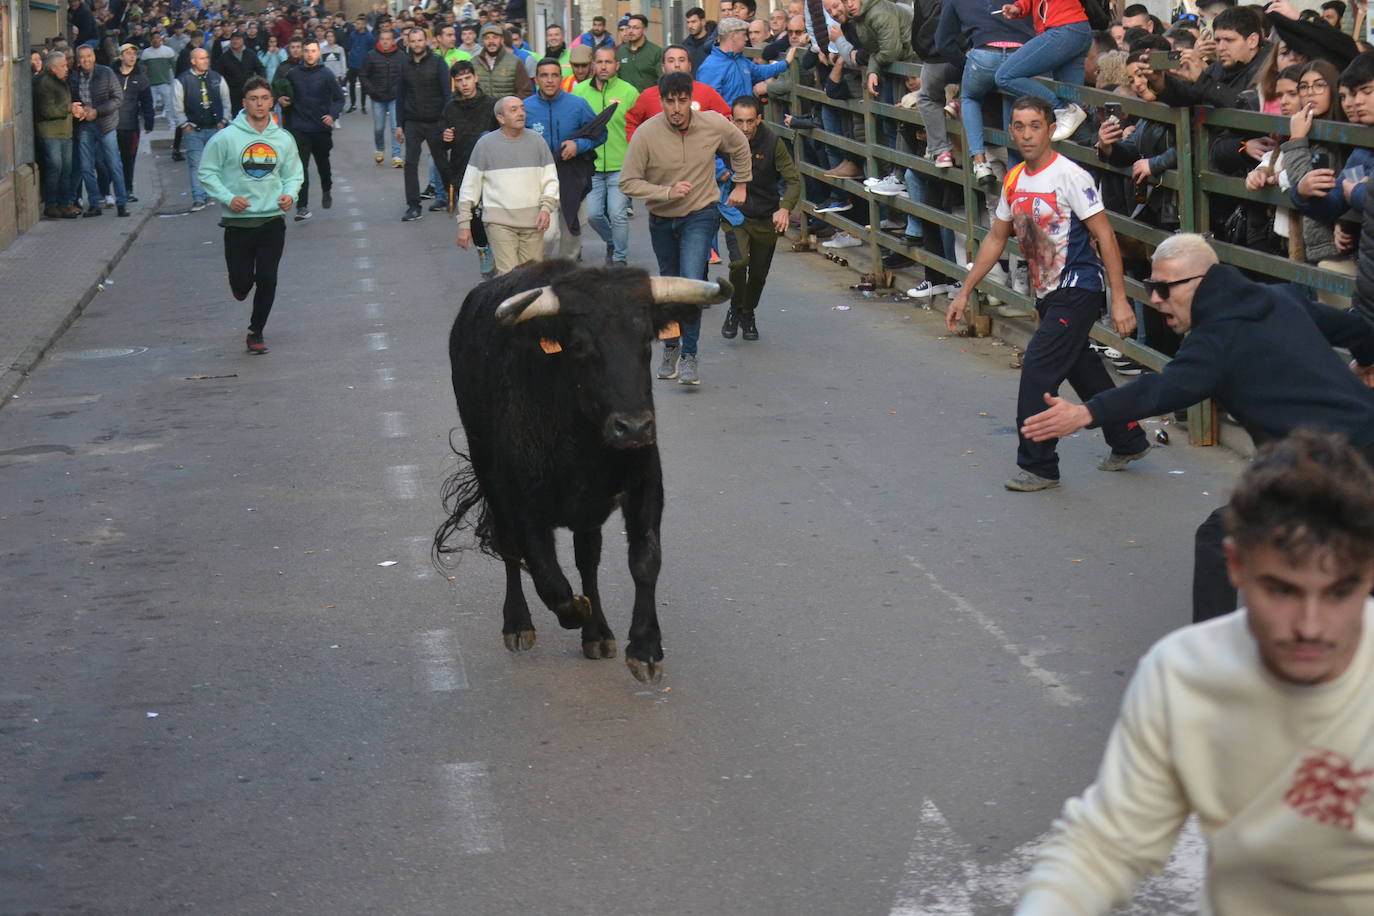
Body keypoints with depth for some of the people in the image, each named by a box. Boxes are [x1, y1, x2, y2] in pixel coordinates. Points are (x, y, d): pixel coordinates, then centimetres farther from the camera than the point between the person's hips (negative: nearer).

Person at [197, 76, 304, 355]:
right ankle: (243, 285, 40)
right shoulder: (226, 138, -6)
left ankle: (256, 332, 15)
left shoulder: (284, 139, 4)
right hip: (238, 221, -2)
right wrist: (228, 197, -15)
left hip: (272, 220, 2)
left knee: (267, 280, -2)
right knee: (241, 283, 2)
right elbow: (207, 172, -1)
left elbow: (294, 173, 15)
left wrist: (290, 194, -5)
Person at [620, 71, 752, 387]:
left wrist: (741, 185, 14)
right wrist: (667, 191, -26)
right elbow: (628, 182, -16)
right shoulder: (646, 133, -18)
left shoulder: (714, 124, -13)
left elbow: (740, 148, 10)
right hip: (662, 219, 2)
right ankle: (670, 349, 35)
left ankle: (689, 355, -13)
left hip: (700, 215, -2)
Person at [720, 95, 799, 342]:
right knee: (739, 261, -24)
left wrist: (785, 208, -30)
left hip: (766, 219, 1)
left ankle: (748, 314, 40)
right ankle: (735, 309, 3)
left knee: (759, 273, 11)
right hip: (734, 213, -1)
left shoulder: (773, 143, -13)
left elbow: (794, 180, -14)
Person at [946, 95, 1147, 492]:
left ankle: (1038, 466, -4)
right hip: (1047, 294, 8)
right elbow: (996, 239, 18)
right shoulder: (1014, 181, 7)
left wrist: (1119, 299, -19)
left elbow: (1105, 236, -15)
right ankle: (1128, 442, 34)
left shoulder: (1070, 176, -15)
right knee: (1083, 372, 17)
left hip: (1078, 291, -8)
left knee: (1038, 368, -13)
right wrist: (964, 292, 17)